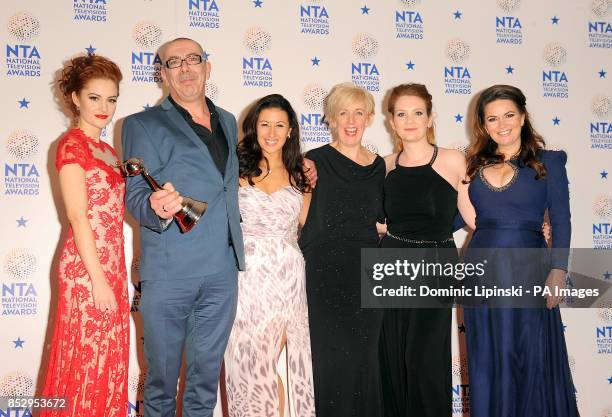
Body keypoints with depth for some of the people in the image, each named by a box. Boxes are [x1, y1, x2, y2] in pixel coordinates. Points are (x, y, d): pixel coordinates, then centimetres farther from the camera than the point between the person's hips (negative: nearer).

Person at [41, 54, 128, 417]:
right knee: (87, 362, 0)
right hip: (87, 271, -8)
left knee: (110, 363, 13)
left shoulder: (107, 150, 15)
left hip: (112, 267, 8)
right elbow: (78, 217, -15)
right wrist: (99, 279, -17)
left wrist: (116, 275, 12)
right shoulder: (72, 145, -8)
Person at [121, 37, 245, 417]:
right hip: (168, 272, -4)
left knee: (207, 372, 13)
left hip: (222, 271, 4)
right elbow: (136, 195, -6)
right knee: (162, 375, 5)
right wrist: (157, 209, -29)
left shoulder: (228, 122, 17)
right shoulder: (143, 125, 1)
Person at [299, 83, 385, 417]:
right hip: (325, 278, -4)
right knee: (330, 361, 1)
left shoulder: (377, 166, 9)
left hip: (366, 277, 4)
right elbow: (303, 224, -5)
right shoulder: (315, 162, -3)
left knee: (365, 361, 9)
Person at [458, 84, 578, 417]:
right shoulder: (474, 165, 10)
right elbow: (456, 218, 10)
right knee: (487, 360, 9)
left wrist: (558, 270, -10)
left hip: (528, 269, -3)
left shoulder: (548, 162, 2)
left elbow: (560, 221, -2)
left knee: (533, 357, 2)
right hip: (482, 270, 3)